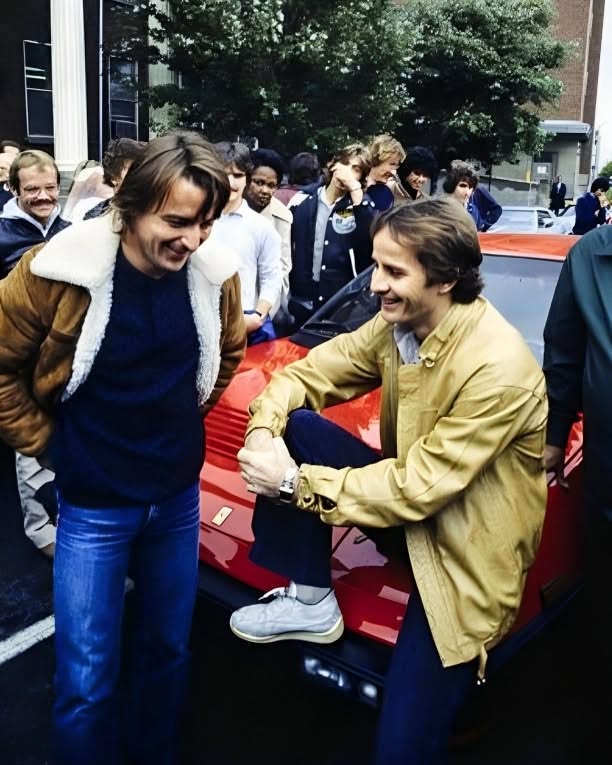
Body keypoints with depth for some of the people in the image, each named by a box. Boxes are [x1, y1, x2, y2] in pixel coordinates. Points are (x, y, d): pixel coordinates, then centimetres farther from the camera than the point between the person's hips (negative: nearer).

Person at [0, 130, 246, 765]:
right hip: (93, 504, -3)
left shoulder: (214, 274, -9)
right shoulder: (58, 271, -20)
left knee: (169, 649, 20)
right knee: (86, 681, 4)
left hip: (178, 494, 4)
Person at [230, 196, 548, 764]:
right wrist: (263, 428, -22)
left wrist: (295, 482, -23)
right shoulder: (397, 323, -7)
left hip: (465, 557, -7)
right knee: (293, 428, -12)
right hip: (409, 496, 7)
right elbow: (308, 372, -1)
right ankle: (308, 601, 0)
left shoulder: (498, 368, -29)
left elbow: (417, 489, -27)